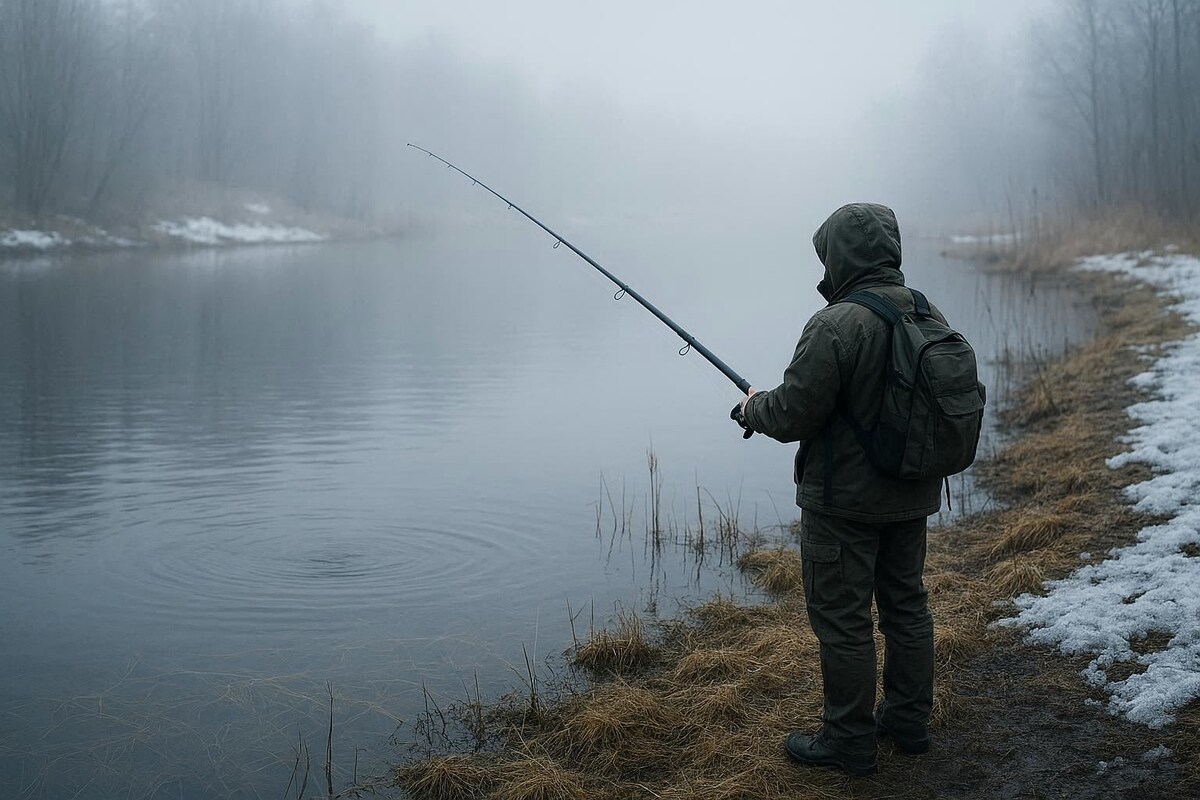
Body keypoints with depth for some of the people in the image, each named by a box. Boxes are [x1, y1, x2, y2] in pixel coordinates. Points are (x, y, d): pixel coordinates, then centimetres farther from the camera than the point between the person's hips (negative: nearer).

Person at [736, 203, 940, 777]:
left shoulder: (835, 326, -23)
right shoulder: (930, 316, 3)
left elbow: (791, 415, -22)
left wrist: (753, 407, 1)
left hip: (845, 502, -8)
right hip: (912, 494, 8)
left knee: (842, 618, 3)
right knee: (906, 603, 19)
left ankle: (848, 741, 13)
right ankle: (908, 720, 32)